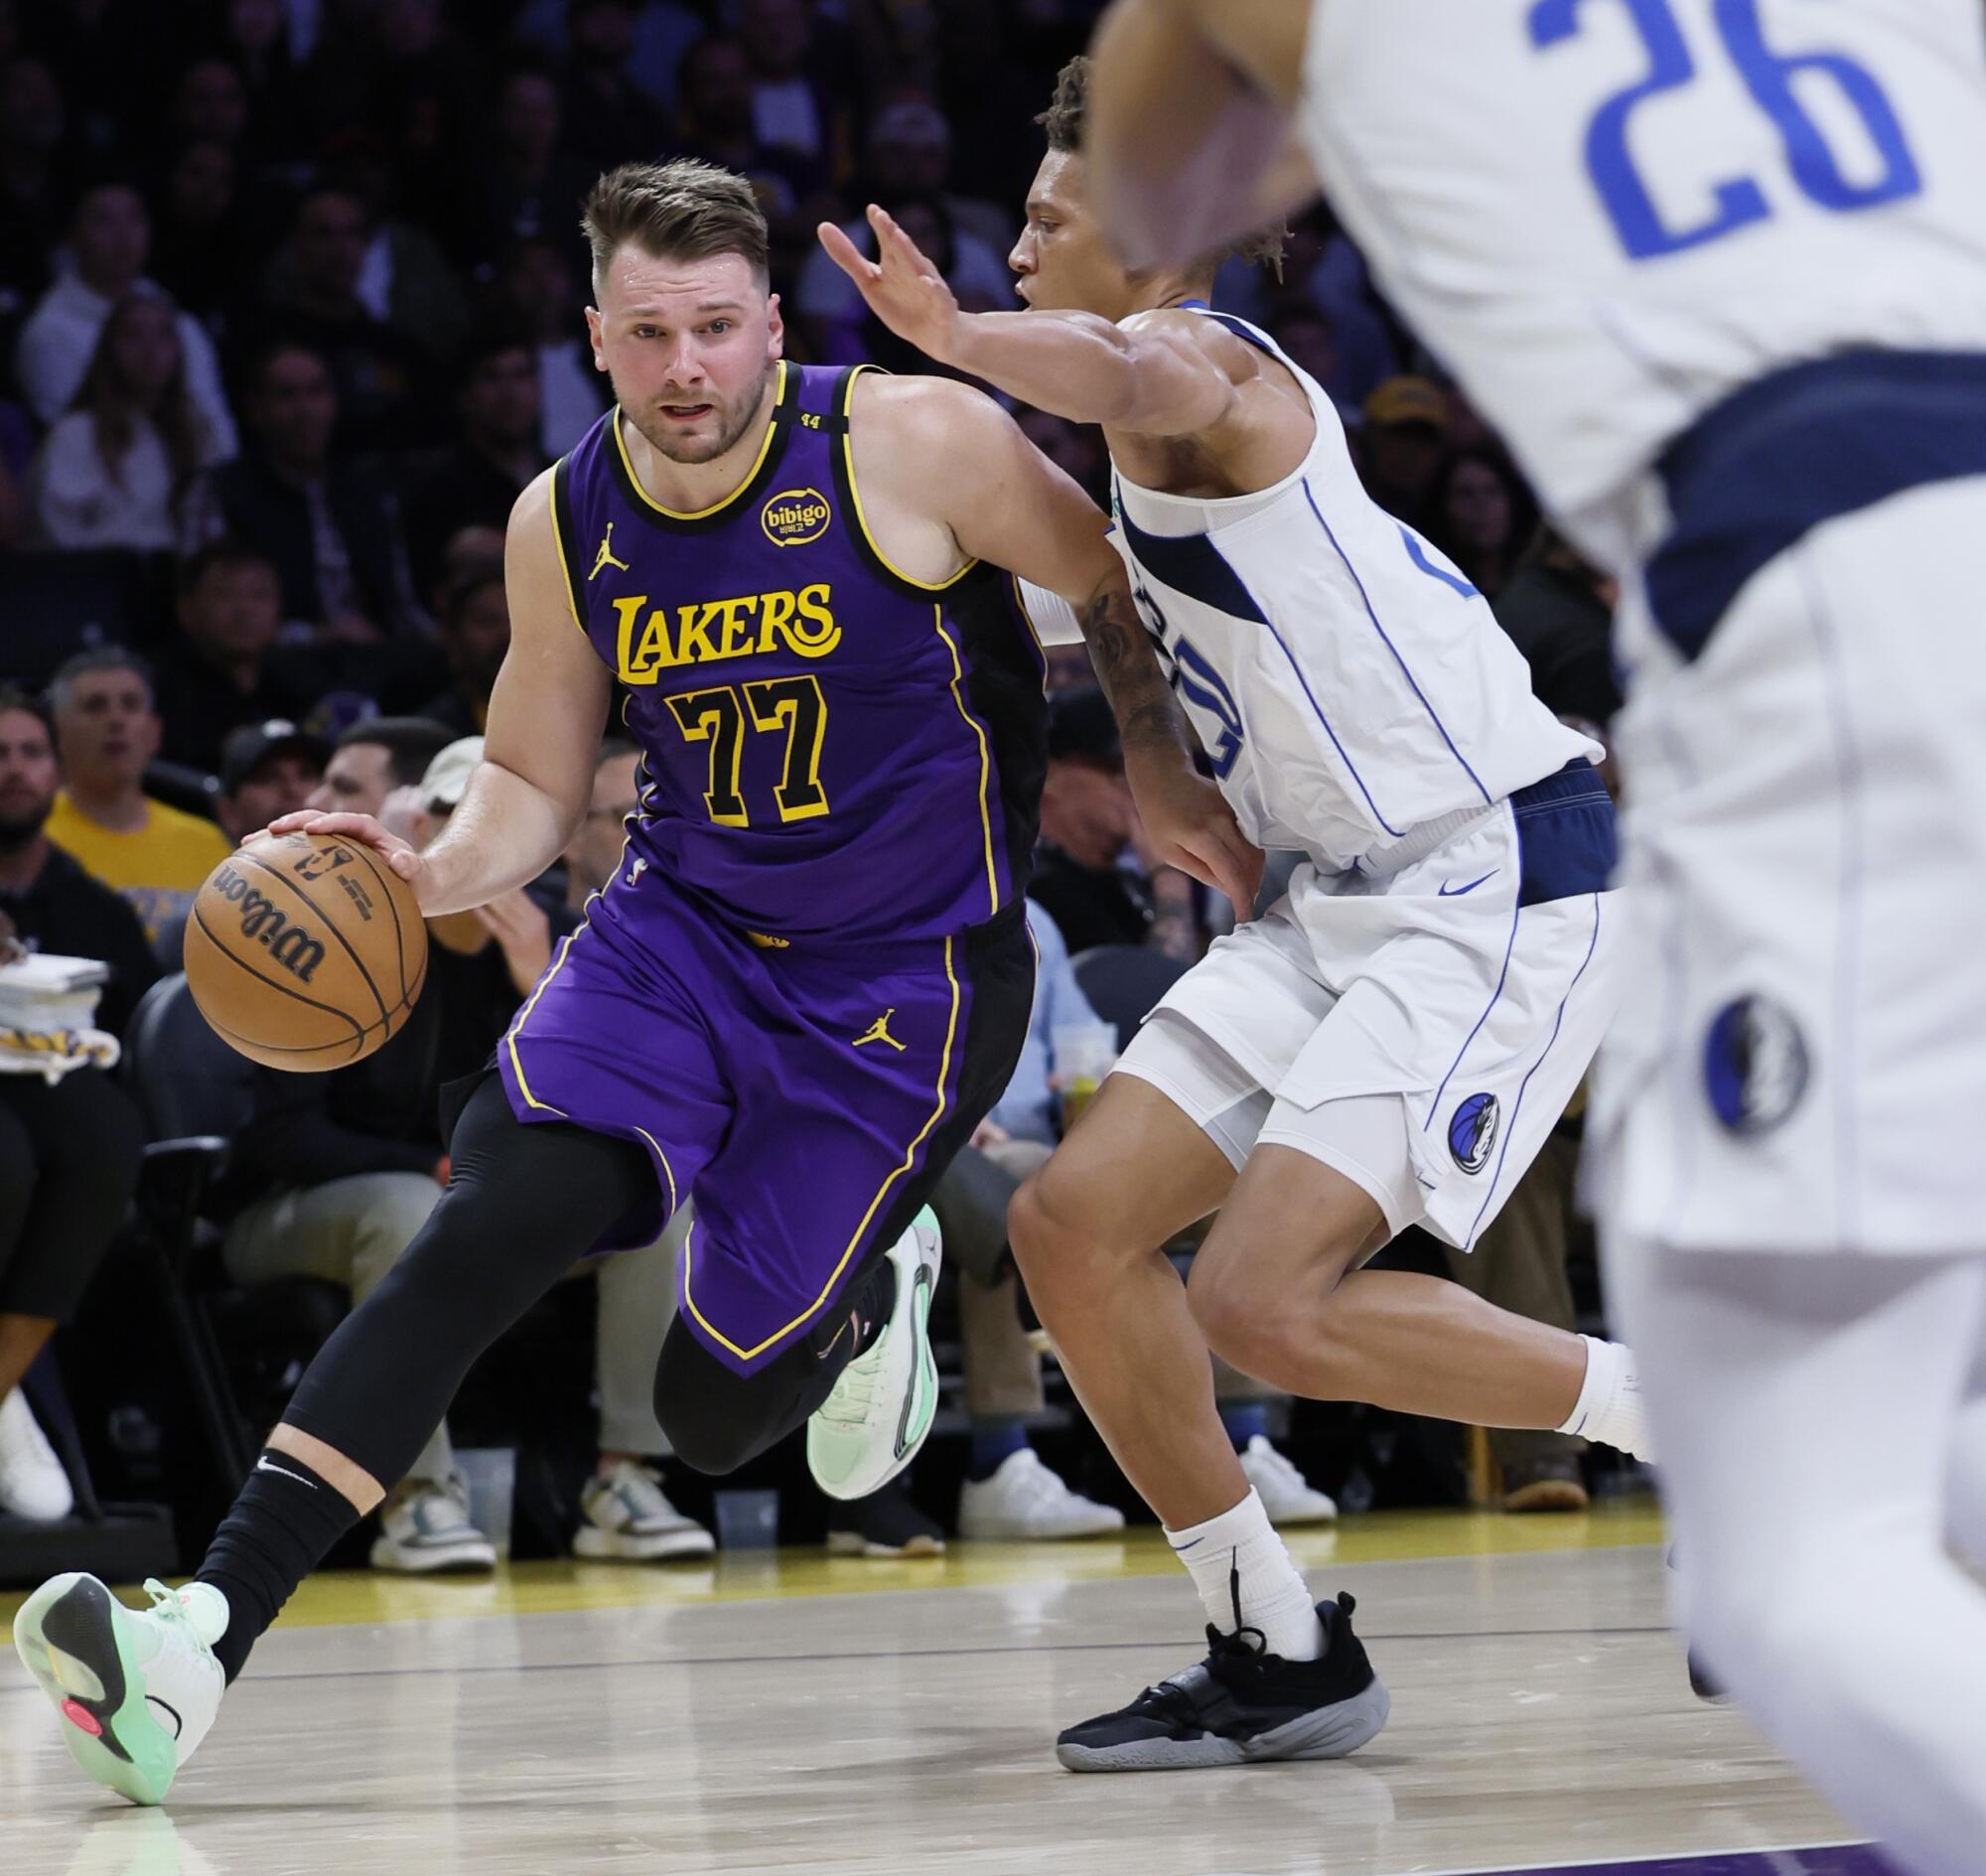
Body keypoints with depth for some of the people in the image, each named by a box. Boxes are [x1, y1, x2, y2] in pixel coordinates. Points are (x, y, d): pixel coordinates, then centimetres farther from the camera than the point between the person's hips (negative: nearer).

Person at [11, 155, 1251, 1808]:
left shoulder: (916, 446, -17)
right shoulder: (566, 525, -4)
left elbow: (1120, 584, -1)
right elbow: (535, 784, 6)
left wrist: (1170, 781, 0)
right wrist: (435, 873, -13)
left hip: (903, 981, -3)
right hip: (682, 930, 3)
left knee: (715, 1412, -3)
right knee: (495, 1218, -23)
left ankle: (871, 1284, 35)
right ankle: (203, 1637, -27)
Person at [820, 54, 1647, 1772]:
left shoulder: (1201, 359, -10)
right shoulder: (1204, 407, 20)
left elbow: (1129, 376, -38)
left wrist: (958, 338, -53)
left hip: (1505, 884, -10)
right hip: (1356, 897, 10)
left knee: (1271, 1303, -19)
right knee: (1075, 1224, 1)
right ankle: (1279, 1657, 9)